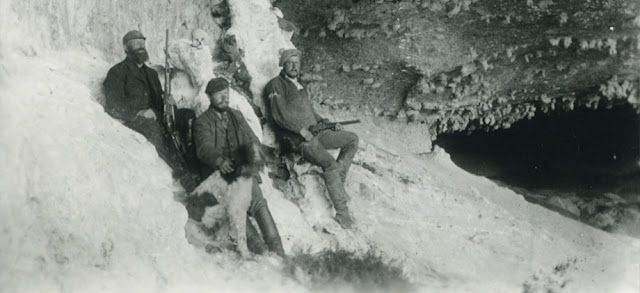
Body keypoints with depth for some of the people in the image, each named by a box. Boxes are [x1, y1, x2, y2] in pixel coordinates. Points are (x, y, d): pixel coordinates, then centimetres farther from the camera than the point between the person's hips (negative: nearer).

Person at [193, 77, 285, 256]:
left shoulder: (236, 116, 21)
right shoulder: (202, 122, 5)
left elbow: (253, 141, 16)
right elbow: (204, 148, -13)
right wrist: (219, 161, -35)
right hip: (218, 174, -2)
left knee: (258, 202, -22)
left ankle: (276, 251, -27)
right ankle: (256, 248, -32)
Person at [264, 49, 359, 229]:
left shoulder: (299, 86, 23)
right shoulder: (276, 84, -3)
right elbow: (279, 114, -14)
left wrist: (326, 122, 13)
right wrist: (302, 130, -17)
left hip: (315, 132, 9)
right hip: (297, 138, -9)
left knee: (352, 139, 6)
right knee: (330, 165, -26)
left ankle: (338, 181, 3)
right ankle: (342, 212, -22)